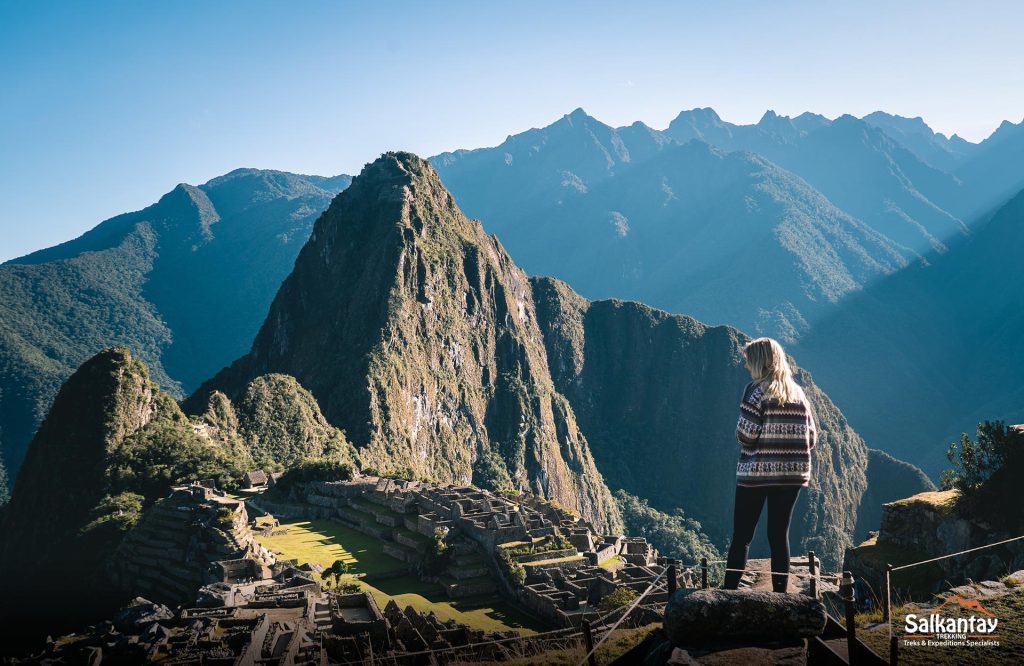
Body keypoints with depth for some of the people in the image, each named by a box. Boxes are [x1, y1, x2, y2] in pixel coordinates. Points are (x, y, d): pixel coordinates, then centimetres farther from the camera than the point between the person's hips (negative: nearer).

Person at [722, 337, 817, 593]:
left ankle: (729, 592, -1)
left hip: (756, 472, -5)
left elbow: (746, 433, -14)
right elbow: (811, 438, 8)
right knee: (779, 535, 10)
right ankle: (780, 594, 11)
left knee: (741, 536, 1)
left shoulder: (756, 391, -7)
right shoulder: (797, 392, 10)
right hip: (792, 474, 5)